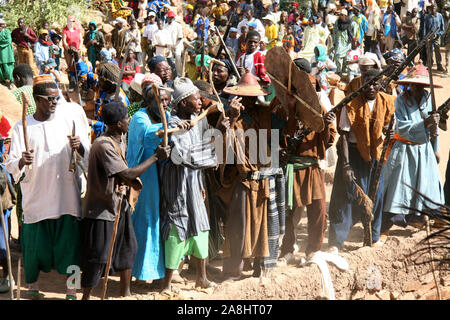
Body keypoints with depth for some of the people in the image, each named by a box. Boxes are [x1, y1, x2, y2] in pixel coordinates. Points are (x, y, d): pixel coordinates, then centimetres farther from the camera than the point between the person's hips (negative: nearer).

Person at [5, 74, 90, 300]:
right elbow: (11, 166, -5)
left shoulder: (69, 118, 1)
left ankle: (71, 291, 15)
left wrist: (79, 146, -19)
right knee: (35, 244, 7)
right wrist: (21, 161, -27)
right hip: (36, 197, 0)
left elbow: (87, 155, 4)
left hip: (66, 195, 1)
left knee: (69, 242, 2)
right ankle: (32, 287, 28)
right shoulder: (22, 127, -2)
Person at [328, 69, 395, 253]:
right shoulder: (352, 104, -15)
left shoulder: (386, 102, -1)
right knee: (347, 195, -7)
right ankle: (336, 242, -3)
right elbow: (344, 135, -17)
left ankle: (373, 236, 29)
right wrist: (345, 164, -22)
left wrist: (388, 133, -9)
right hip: (353, 152, -4)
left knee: (375, 195, 11)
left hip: (375, 153, 4)